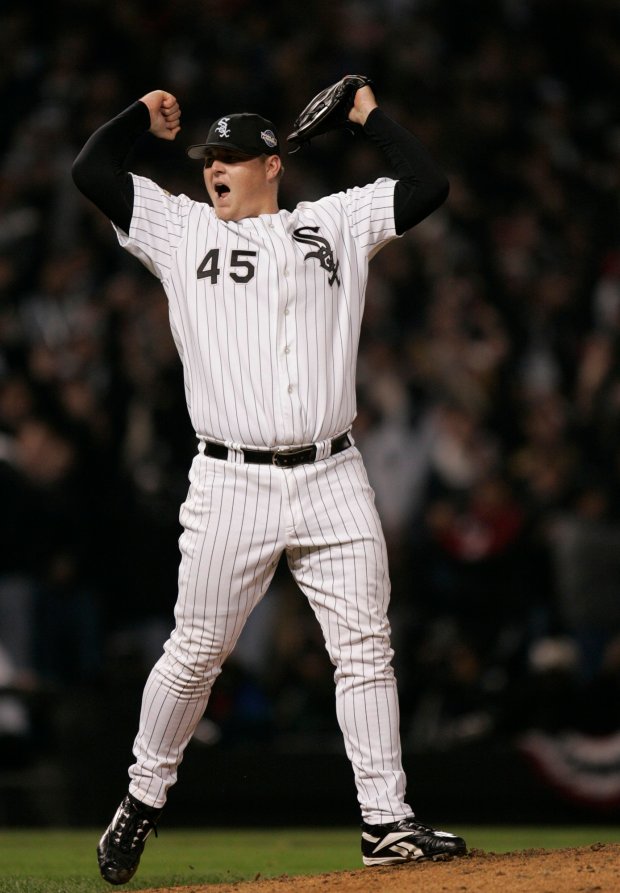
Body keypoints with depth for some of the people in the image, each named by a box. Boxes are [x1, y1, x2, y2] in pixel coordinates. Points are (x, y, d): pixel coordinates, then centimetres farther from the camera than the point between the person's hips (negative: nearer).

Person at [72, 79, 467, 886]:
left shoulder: (335, 223, 14)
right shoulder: (181, 230, 11)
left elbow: (428, 185, 9)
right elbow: (90, 170, 5)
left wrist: (371, 117, 16)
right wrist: (146, 116, 16)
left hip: (333, 480, 1)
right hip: (232, 482, -1)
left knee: (366, 650, -2)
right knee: (196, 653, -1)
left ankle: (387, 822, 0)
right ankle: (144, 798, 17)